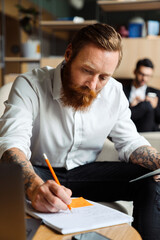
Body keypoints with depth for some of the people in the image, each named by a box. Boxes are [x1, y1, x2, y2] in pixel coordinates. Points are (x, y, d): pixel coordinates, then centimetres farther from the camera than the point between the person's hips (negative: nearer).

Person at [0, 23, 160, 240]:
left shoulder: (114, 92, -5)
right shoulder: (29, 85, -19)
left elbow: (130, 143, 3)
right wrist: (35, 186, -52)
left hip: (85, 173, 4)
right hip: (39, 172, -3)